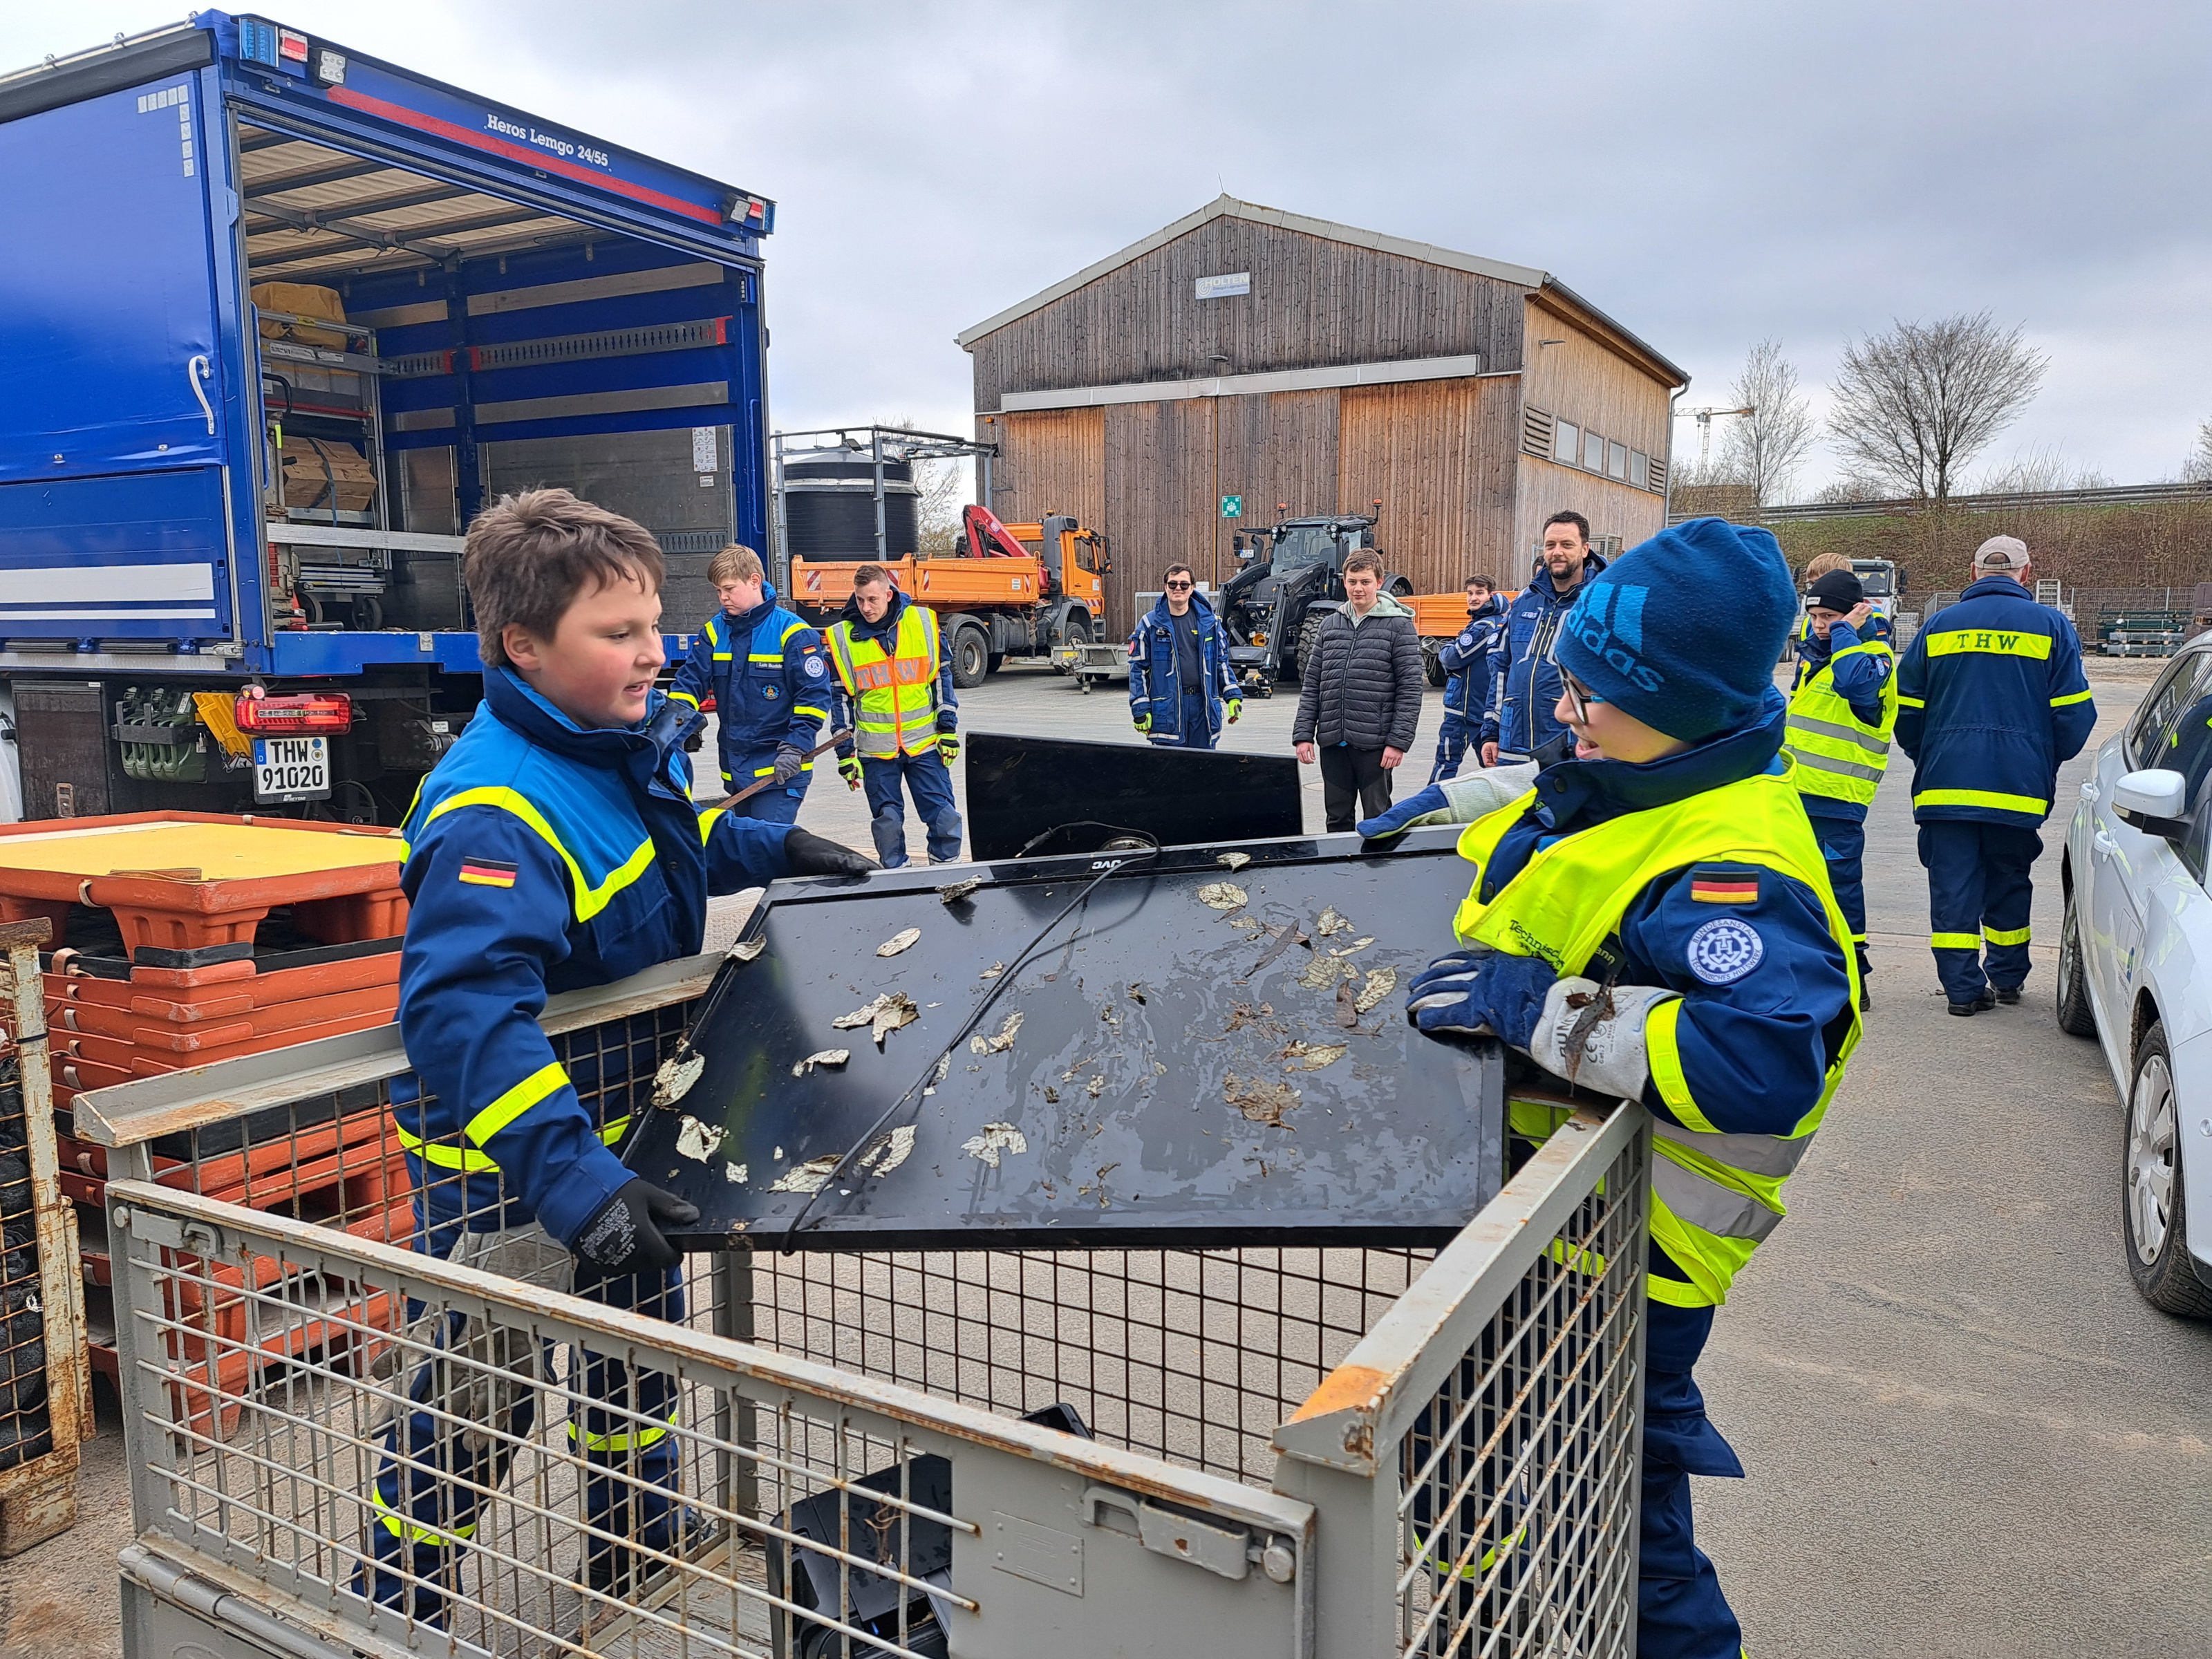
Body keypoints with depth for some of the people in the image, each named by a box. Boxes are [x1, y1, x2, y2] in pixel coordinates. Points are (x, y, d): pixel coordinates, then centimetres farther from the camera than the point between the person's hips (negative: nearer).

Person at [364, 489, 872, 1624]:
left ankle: (640, 1569, 49)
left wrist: (765, 849, 10)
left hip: (616, 1126, 9)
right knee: (472, 1405, 11)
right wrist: (573, 1178, -53)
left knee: (638, 1359, 25)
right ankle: (397, 1613, 38)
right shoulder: (492, 817, -34)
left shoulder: (626, 743, -5)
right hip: (507, 1169, -9)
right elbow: (464, 1014, -46)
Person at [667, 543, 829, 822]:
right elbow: (690, 681, 5)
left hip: (780, 770, -7)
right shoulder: (714, 632, 6)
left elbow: (814, 694, -12)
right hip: (735, 768, 7)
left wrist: (796, 748, -18)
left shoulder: (792, 633, -11)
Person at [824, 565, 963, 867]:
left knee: (944, 817, -1)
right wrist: (845, 753, 2)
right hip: (876, 748, 0)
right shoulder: (842, 637, -1)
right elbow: (840, 698, 4)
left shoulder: (923, 622, -1)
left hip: (925, 741, 0)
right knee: (887, 821, 5)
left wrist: (948, 730, 2)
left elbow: (942, 678, 6)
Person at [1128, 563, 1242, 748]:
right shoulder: (1151, 623, 1)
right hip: (1167, 708, -3)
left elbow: (1222, 661, 16)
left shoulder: (1209, 620, 9)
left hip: (1204, 704, 3)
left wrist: (1233, 696, 9)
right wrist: (1140, 709, -3)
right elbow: (1138, 667, 2)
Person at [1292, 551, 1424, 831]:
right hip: (1332, 743, 4)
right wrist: (1303, 734, 5)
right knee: (1337, 817, 12)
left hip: (1374, 744, -4)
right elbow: (1312, 683, 12)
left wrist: (1399, 741, -12)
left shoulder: (1399, 626, -2)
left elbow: (1410, 688, -6)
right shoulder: (1330, 624, 11)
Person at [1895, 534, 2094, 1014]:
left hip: (1945, 784, 0)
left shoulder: (1939, 625, 6)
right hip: (2018, 788, 0)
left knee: (1952, 885, 2)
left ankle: (1963, 988, 1)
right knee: (2008, 884, 15)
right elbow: (2073, 714, 0)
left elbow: (1906, 710, 5)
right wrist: (2047, 763, 17)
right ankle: (2007, 979, 27)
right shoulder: (2051, 627, 3)